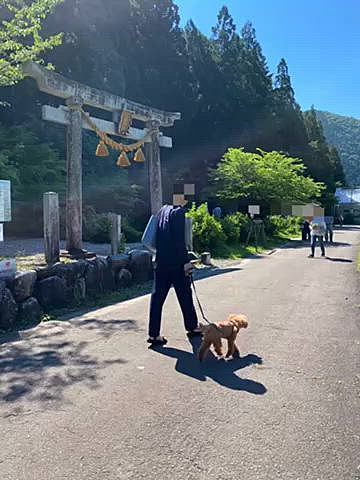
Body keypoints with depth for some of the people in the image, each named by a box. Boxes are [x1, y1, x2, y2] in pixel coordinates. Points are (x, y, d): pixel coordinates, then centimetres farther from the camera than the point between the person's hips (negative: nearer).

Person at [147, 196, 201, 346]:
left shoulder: (163, 210, 11)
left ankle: (154, 334, 9)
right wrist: (186, 261, -14)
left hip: (161, 262, 7)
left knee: (158, 296, 6)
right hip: (175, 262, -7)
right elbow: (179, 240, -18)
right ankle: (192, 327, 26)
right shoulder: (178, 212, -13)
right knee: (185, 295, 9)